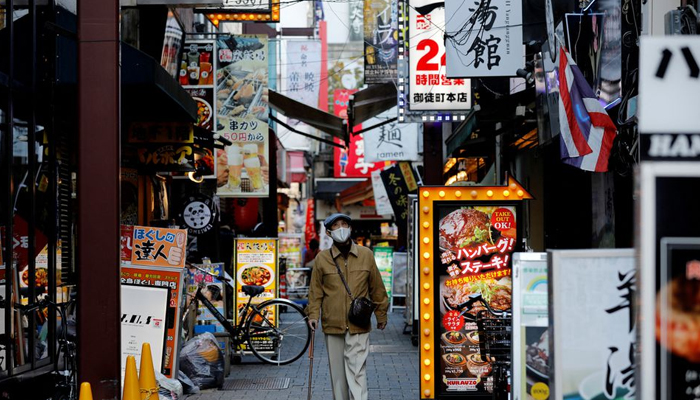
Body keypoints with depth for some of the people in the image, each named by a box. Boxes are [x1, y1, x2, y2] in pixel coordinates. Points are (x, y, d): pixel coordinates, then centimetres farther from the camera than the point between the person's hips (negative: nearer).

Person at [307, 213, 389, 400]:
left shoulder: (366, 255, 3)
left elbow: (377, 288, 10)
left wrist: (381, 315, 14)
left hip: (359, 325, -1)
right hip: (333, 324, 1)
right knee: (337, 371, 8)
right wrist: (313, 315, -5)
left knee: (356, 370, -8)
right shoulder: (322, 258, 2)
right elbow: (316, 291, 6)